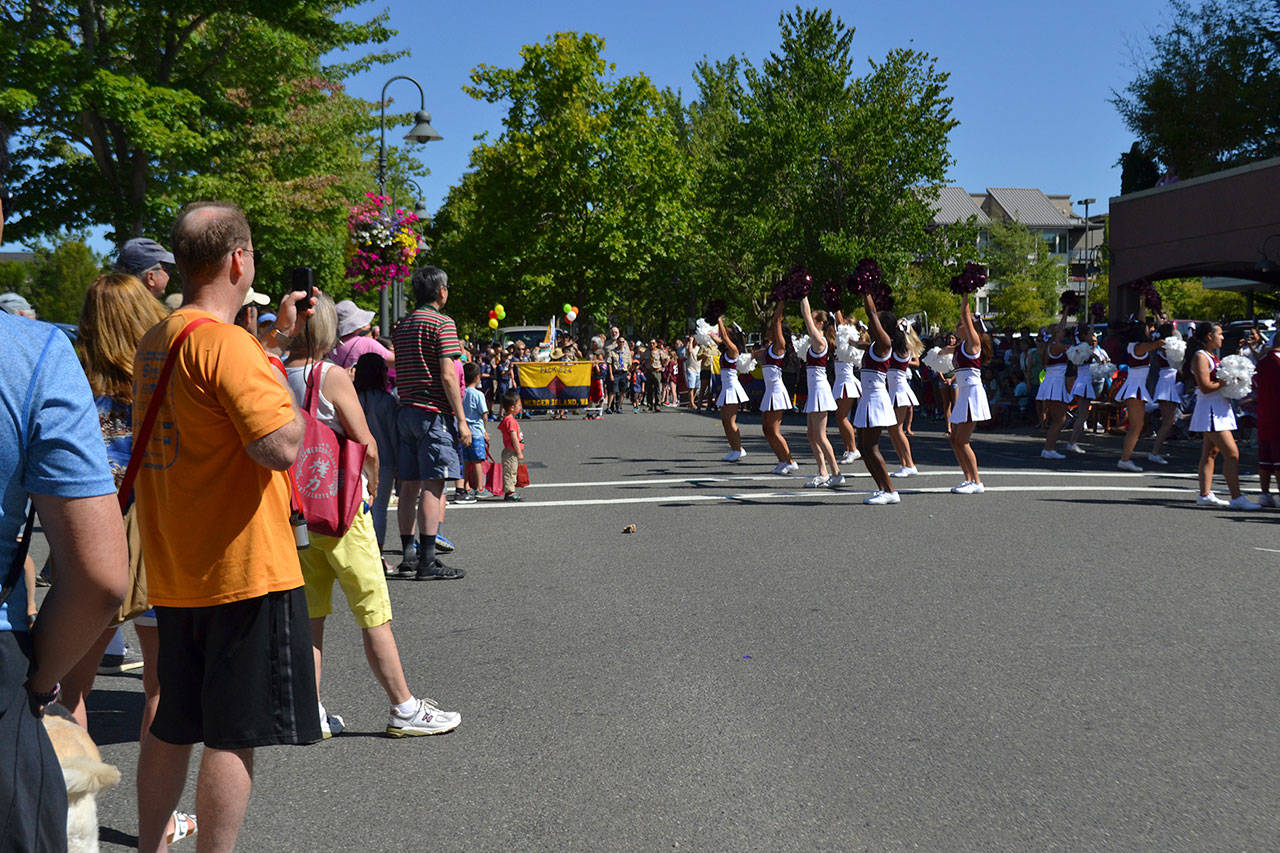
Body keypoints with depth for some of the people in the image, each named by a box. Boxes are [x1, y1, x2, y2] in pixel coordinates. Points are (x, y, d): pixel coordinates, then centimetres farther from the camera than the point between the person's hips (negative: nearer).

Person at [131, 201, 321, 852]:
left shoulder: (154, 342, 11)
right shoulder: (224, 341, -18)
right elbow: (281, 445, -25)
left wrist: (277, 341, 22)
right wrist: (279, 368, -9)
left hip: (172, 573, 9)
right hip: (242, 570, -9)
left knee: (172, 726, 19)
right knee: (235, 735, 0)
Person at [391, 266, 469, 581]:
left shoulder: (401, 326, 16)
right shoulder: (442, 323, -8)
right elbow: (447, 377, -15)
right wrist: (461, 419, -12)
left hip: (407, 411, 8)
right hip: (435, 413, -8)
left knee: (410, 484, 10)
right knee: (432, 485, -8)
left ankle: (408, 555, 15)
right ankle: (427, 561, -9)